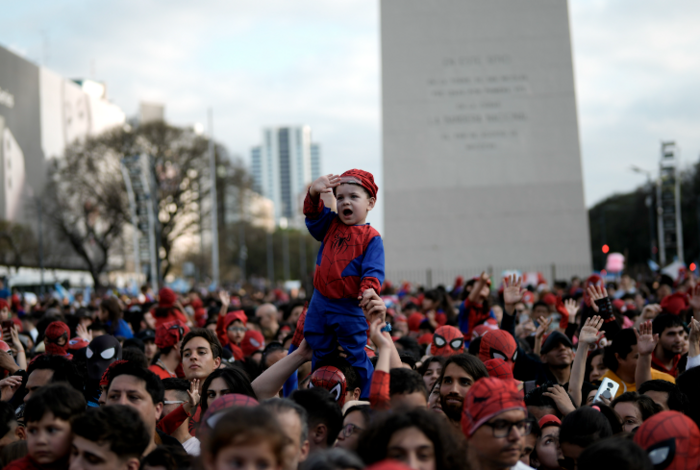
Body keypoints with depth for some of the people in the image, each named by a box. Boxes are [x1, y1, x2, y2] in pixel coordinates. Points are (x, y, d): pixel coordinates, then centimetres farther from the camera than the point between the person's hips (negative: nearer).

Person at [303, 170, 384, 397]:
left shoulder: (371, 237, -7)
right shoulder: (330, 226, 8)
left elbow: (374, 269, -15)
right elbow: (313, 215, -5)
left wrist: (370, 288, -35)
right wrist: (314, 194, -25)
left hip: (350, 309, -5)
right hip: (320, 303, 6)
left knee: (356, 357, 0)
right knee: (320, 354, 15)